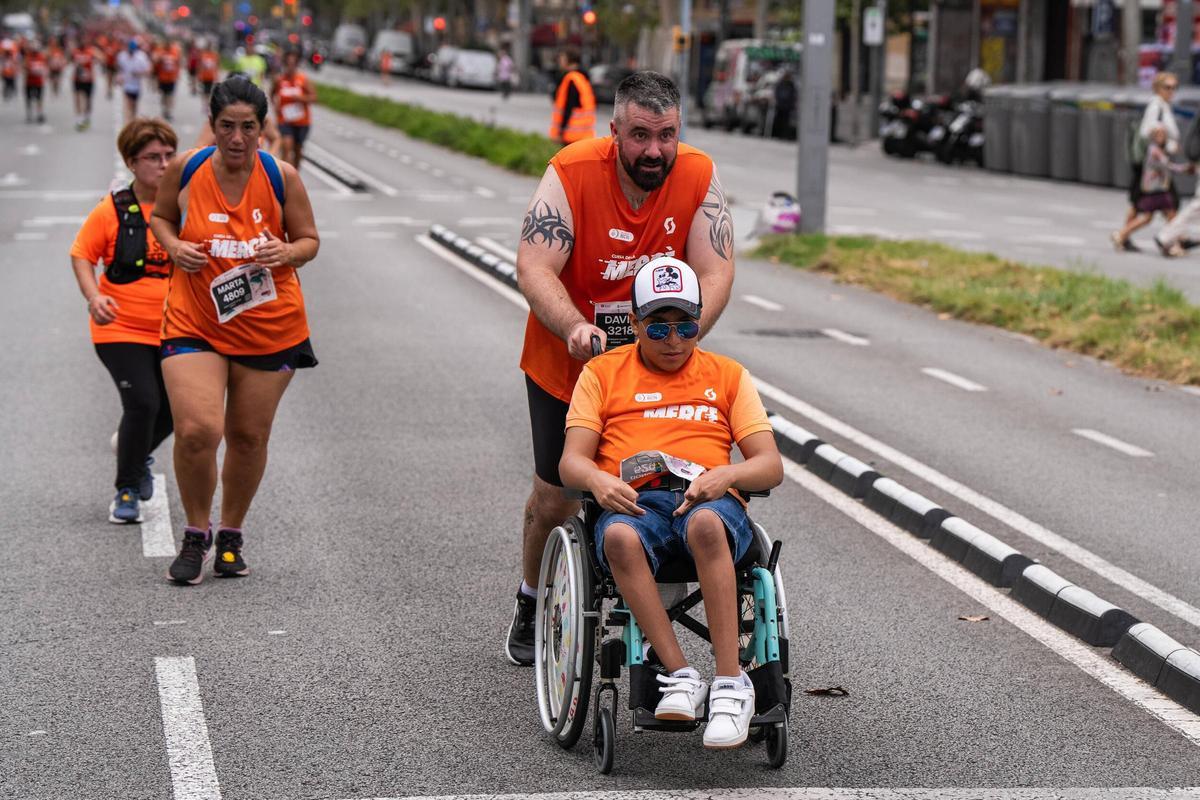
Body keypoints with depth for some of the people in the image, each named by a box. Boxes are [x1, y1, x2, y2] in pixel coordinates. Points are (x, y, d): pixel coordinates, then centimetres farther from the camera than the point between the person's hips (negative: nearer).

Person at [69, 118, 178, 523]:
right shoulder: (113, 210, -10)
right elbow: (82, 255, -1)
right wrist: (94, 297, -18)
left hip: (173, 331, 4)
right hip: (122, 328, -3)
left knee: (174, 408, 9)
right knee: (142, 403, -15)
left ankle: (136, 452, 44)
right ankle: (126, 490, 4)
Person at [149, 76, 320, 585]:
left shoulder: (281, 177, -7)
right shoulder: (186, 169, -5)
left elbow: (309, 240, 4)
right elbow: (160, 216, 12)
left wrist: (286, 252, -19)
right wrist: (174, 246, -9)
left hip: (270, 327, 1)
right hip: (194, 323, -1)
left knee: (248, 437, 10)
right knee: (196, 430, -16)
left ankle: (230, 536, 32)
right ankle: (195, 535, 8)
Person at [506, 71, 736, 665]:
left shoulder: (699, 178, -14)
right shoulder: (572, 172, -20)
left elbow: (715, 273, -17)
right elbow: (534, 267, -24)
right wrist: (574, 328, -42)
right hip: (567, 364, -1)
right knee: (555, 496, 9)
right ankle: (533, 605, 34)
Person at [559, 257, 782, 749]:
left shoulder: (728, 376, 21)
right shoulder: (603, 373, 20)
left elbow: (771, 467, 11)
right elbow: (571, 462, 10)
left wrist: (724, 475, -11)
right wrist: (598, 480, -14)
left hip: (709, 503, 0)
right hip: (632, 504, 0)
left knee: (705, 525, -39)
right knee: (619, 537, -38)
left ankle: (731, 681, -37)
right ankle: (680, 675, -35)